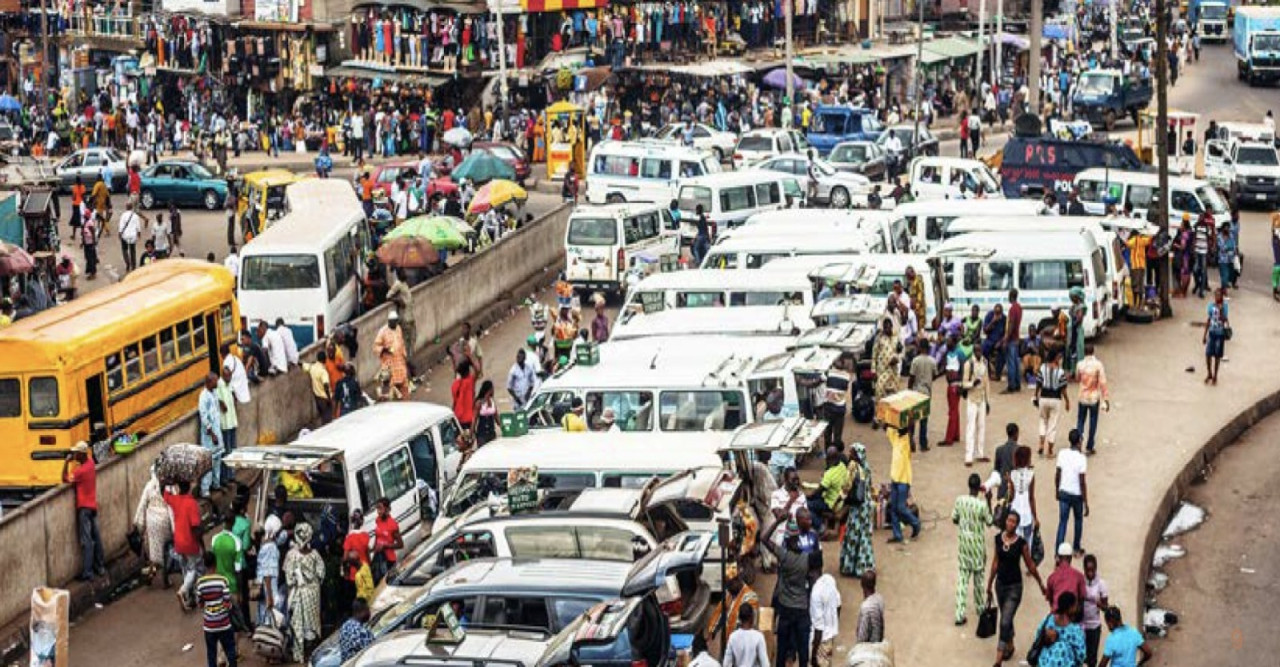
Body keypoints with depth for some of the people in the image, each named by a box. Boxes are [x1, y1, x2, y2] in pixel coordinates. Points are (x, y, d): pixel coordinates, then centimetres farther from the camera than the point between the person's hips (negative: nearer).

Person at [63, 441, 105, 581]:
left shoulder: (81, 470, -20)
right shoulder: (90, 463, 4)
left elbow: (65, 479, -15)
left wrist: (66, 462, -12)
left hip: (84, 507, -9)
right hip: (93, 505, 9)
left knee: (86, 540, -9)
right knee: (96, 537, 15)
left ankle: (87, 572, -10)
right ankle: (100, 567, 22)